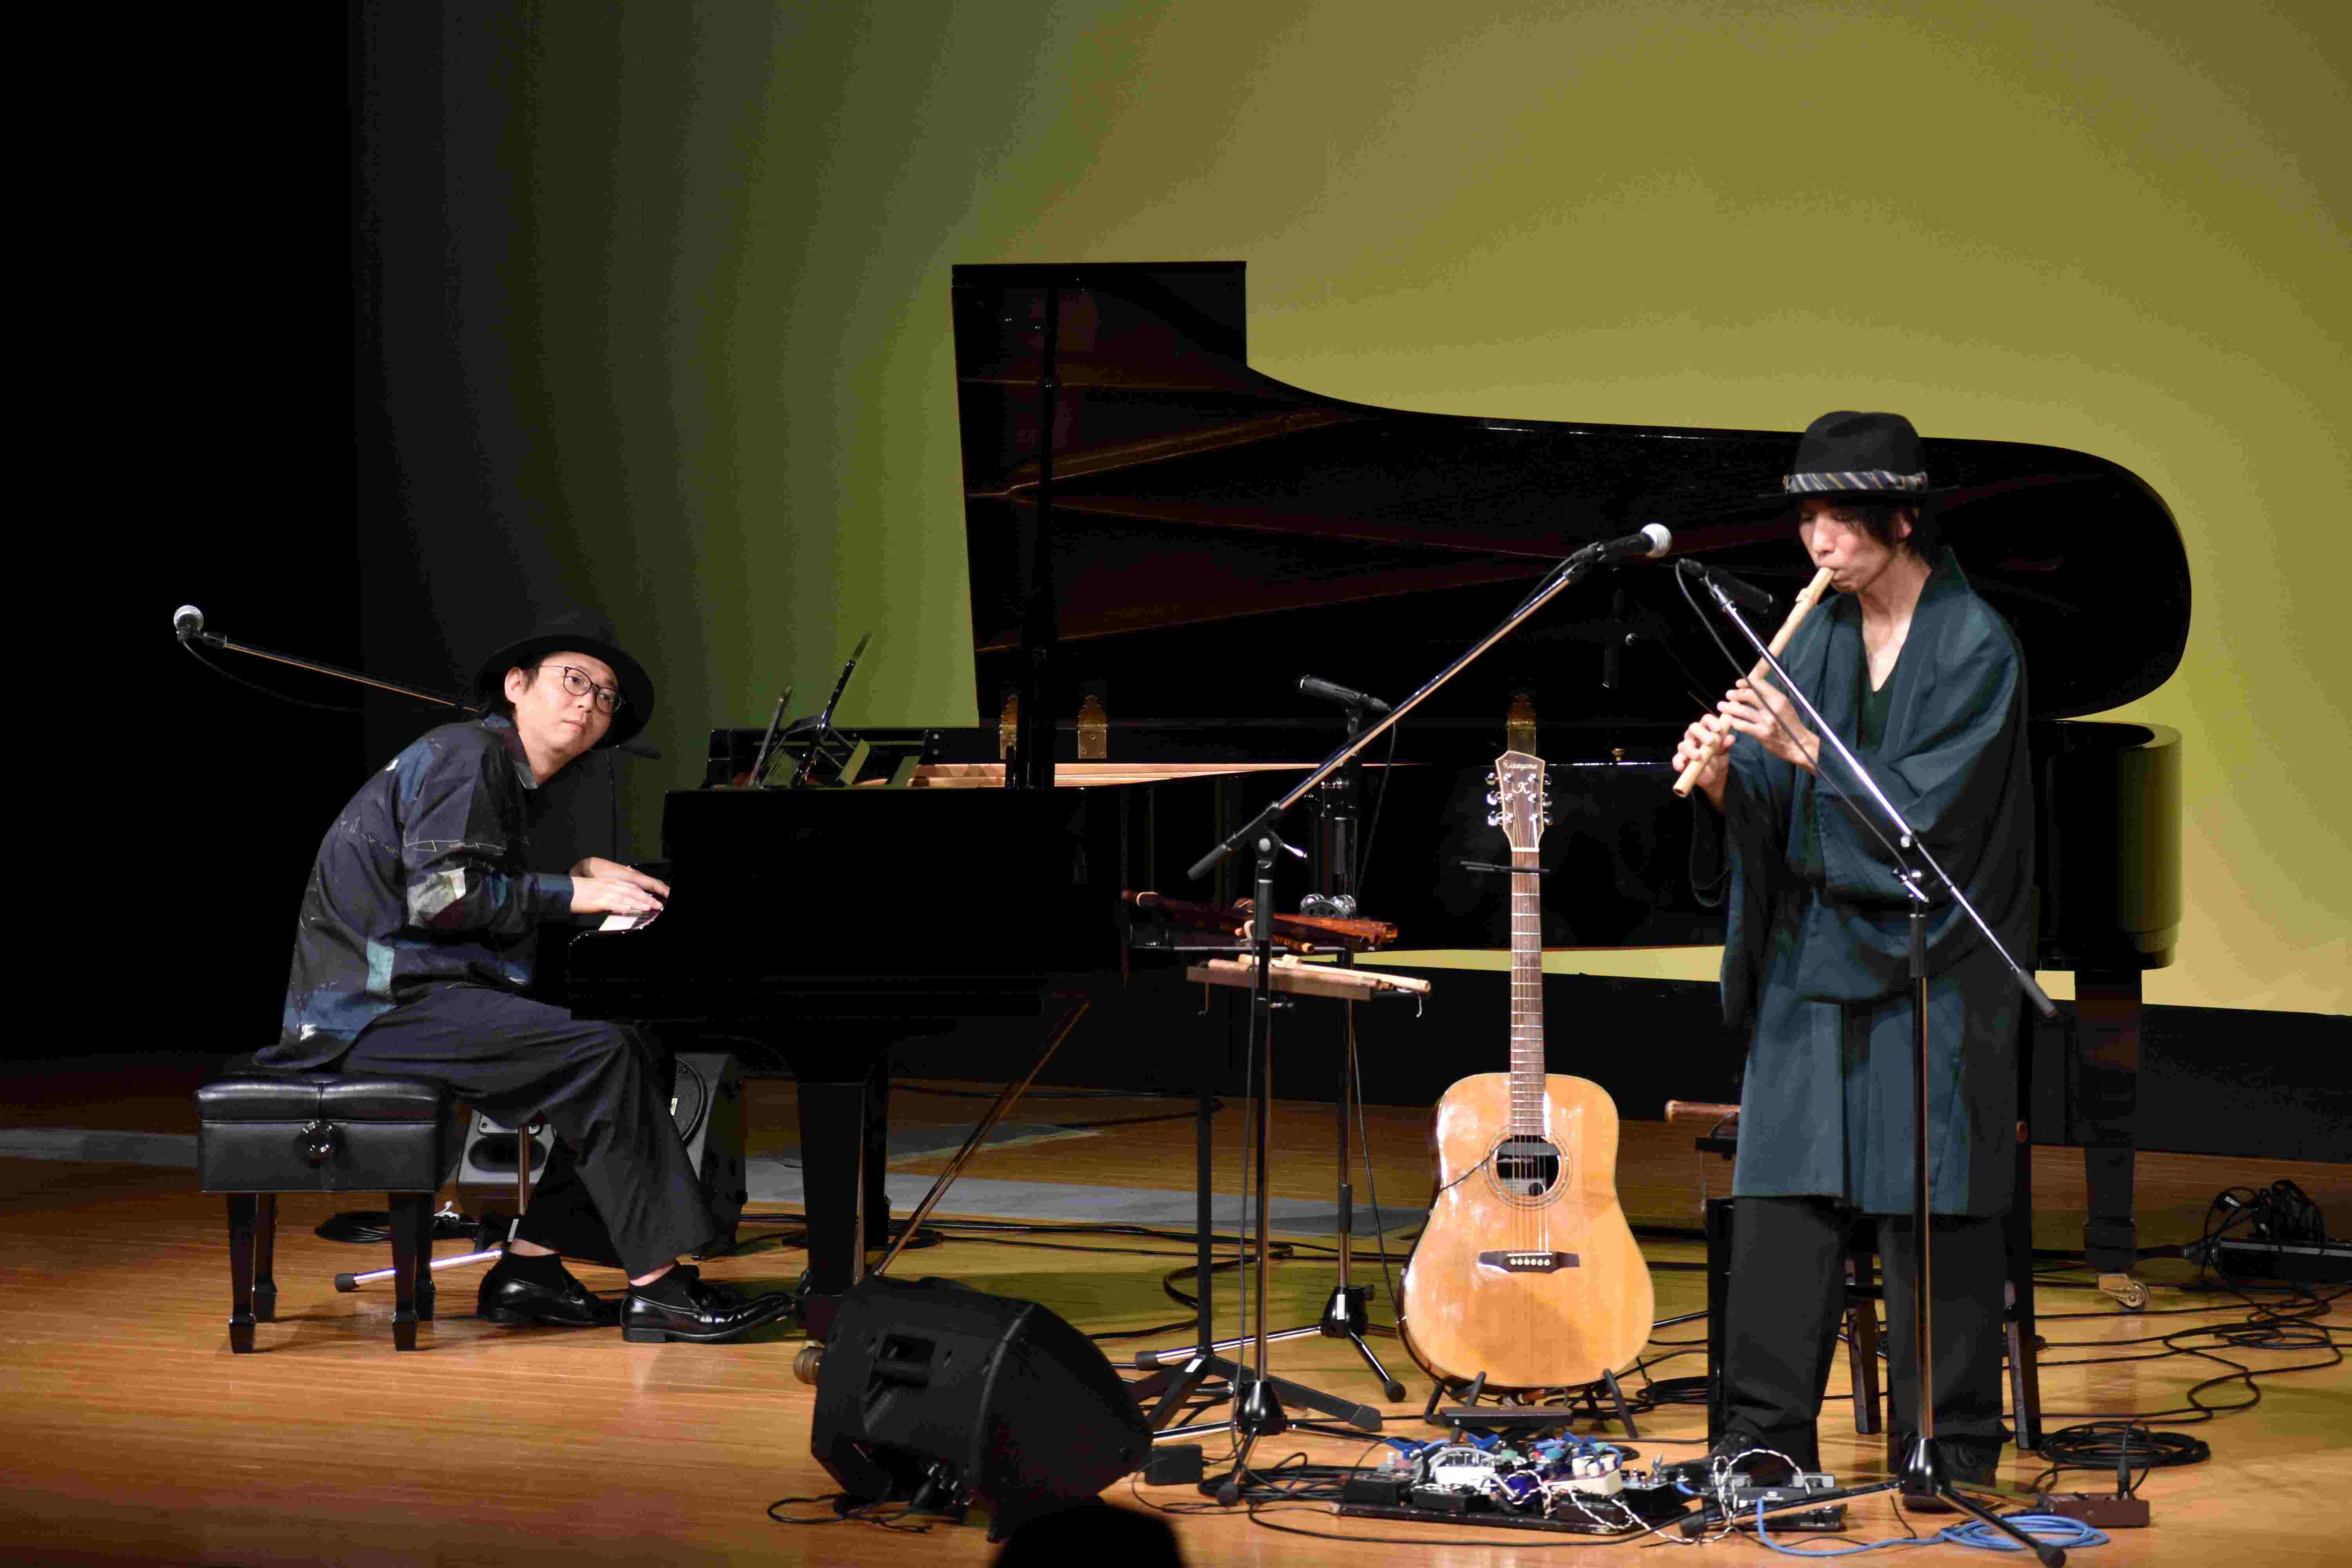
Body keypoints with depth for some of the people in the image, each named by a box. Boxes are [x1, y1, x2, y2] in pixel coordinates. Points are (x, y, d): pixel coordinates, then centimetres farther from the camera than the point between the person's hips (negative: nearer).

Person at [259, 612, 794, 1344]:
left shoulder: (513, 782, 22)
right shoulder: (467, 755, -10)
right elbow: (440, 894, -21)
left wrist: (580, 879, 9)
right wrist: (573, 894, -13)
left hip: (417, 988, 10)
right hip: (382, 1001, -10)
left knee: (641, 1059, 1)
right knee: (601, 1057, -24)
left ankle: (531, 1268, -2)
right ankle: (657, 1289, -22)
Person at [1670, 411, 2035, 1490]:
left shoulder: (1975, 645, -8)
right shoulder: (1818, 635, 10)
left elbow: (1931, 804, -18)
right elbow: (1768, 811, 7)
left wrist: (1803, 749, -25)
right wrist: (1723, 775, -14)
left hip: (1925, 964, -5)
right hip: (1811, 950, 6)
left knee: (1929, 1200, -3)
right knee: (1783, 1186, 3)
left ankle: (1950, 1443, 6)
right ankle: (1769, 1431, 10)